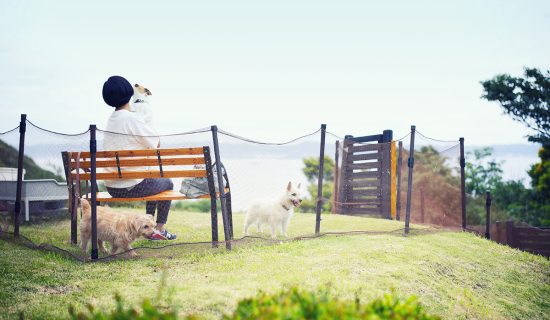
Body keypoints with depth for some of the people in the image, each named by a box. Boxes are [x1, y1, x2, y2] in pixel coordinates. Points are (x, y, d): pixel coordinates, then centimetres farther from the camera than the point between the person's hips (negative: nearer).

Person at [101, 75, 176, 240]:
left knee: (153, 182, 34)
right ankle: (160, 229, 22)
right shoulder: (132, 118, -17)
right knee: (167, 183, 21)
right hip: (132, 187, -7)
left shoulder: (111, 119, 8)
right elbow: (157, 143, -8)